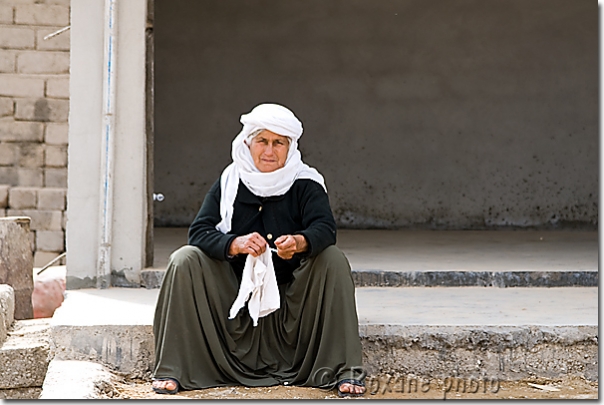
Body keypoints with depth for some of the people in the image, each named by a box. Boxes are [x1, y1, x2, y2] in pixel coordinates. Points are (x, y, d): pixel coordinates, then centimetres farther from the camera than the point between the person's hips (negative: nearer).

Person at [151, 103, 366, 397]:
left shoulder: (305, 182, -4)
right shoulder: (230, 181, -1)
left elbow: (325, 228, -20)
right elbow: (199, 231, -12)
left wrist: (300, 242, -44)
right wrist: (235, 244, -34)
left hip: (292, 296, 0)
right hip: (236, 293, 1)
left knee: (333, 260, -24)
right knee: (185, 260, -20)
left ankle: (345, 371, -23)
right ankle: (170, 370, -18)